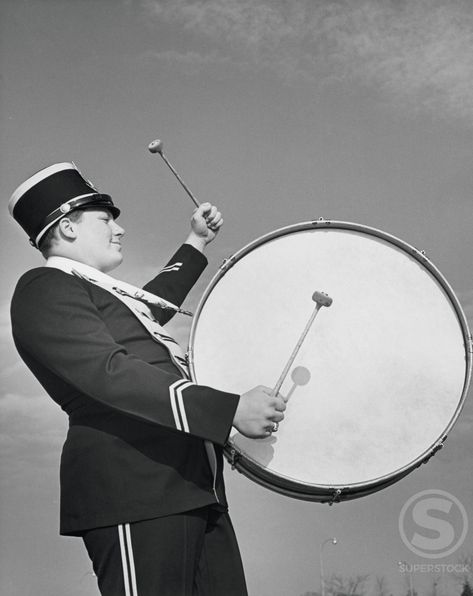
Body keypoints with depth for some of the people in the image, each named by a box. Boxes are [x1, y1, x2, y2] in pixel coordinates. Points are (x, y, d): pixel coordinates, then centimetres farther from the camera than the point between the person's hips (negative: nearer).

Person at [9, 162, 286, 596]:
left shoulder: (98, 291, 24)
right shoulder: (44, 289, -7)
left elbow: (155, 304, 47)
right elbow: (111, 374, -21)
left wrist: (197, 242, 49)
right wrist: (231, 409, -25)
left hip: (191, 489, 10)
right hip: (136, 496, -10)